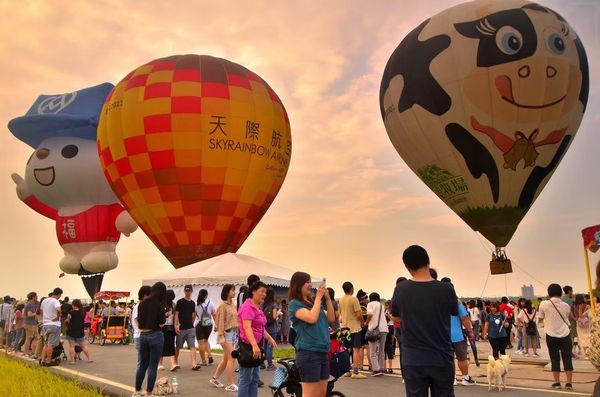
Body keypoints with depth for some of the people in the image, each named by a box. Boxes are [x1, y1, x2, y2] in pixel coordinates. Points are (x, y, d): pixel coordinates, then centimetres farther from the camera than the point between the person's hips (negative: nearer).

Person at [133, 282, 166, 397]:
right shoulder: (159, 305, -12)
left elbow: (139, 322, 11)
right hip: (155, 335, -5)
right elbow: (161, 324, -13)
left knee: (141, 364, 16)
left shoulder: (142, 303, 4)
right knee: (152, 366, 3)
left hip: (143, 335, 5)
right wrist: (164, 317, 3)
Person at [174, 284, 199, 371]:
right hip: (181, 328, -3)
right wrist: (176, 325, -16)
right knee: (178, 346, 8)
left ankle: (194, 364, -10)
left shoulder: (193, 303, 10)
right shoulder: (180, 302, -4)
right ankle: (176, 363, 23)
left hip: (190, 328, 3)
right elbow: (176, 314, -8)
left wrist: (192, 323, 13)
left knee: (192, 346, -6)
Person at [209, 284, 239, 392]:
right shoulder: (223, 305, -11)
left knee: (226, 359, 13)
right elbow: (221, 321, -15)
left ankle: (215, 378, 26)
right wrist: (221, 336, -19)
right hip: (226, 333, -8)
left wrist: (236, 333, 15)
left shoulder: (232, 304, 11)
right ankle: (230, 384, -2)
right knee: (231, 358, -8)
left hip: (233, 333, 8)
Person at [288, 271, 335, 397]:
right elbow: (312, 318, -22)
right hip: (308, 353, -8)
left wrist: (327, 298, 1)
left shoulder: (313, 302, 15)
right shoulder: (294, 304, -7)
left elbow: (331, 319, 9)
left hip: (322, 352, 8)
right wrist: (319, 296, -13)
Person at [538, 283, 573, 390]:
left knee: (555, 359, 8)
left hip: (551, 335, -1)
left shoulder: (544, 304, -8)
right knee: (567, 359, 7)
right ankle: (569, 382, 7)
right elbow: (567, 319, 8)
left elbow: (540, 318, 3)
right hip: (565, 335, 1)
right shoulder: (566, 305, -3)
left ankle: (557, 382, 11)